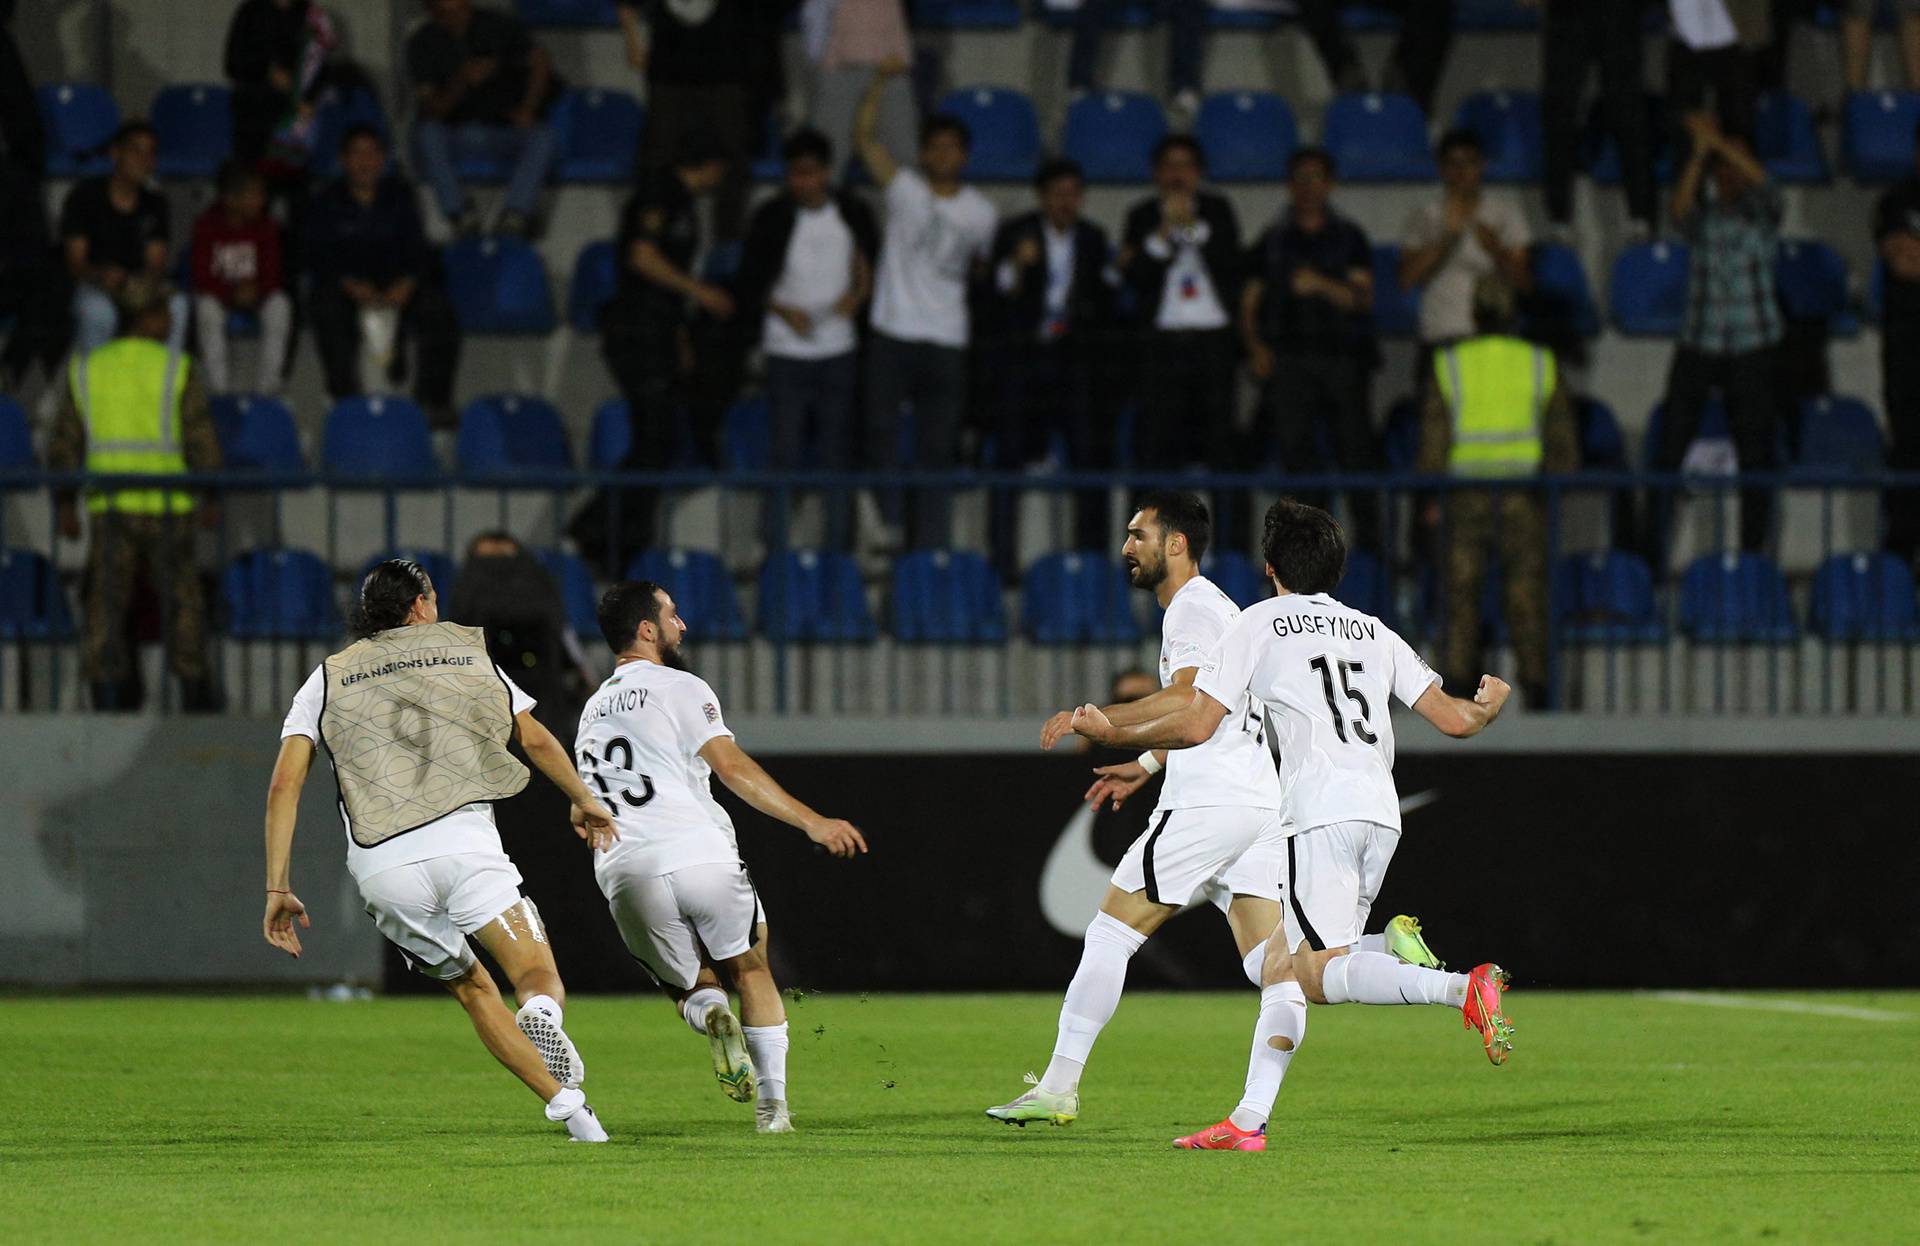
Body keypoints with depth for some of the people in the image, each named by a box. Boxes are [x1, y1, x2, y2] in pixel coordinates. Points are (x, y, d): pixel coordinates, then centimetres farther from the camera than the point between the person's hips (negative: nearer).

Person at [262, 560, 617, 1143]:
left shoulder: (328, 679, 20)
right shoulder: (465, 651, 20)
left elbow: (284, 785, 9)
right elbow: (537, 739, 25)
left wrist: (278, 888, 9)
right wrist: (584, 801, 42)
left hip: (380, 867, 2)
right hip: (462, 838, -2)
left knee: (473, 989, 18)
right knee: (539, 978, -6)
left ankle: (563, 1101, 6)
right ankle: (542, 1019, -42)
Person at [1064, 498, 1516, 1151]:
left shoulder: (1259, 623, 8)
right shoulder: (1374, 632, 21)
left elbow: (1196, 725, 2)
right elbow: (1453, 718, 18)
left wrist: (1115, 735, 17)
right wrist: (1489, 704, 41)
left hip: (1324, 815, -7)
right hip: (1382, 813, 7)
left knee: (1318, 973, -14)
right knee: (1281, 964, 14)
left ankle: (1465, 988, -34)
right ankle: (1249, 1120, 8)